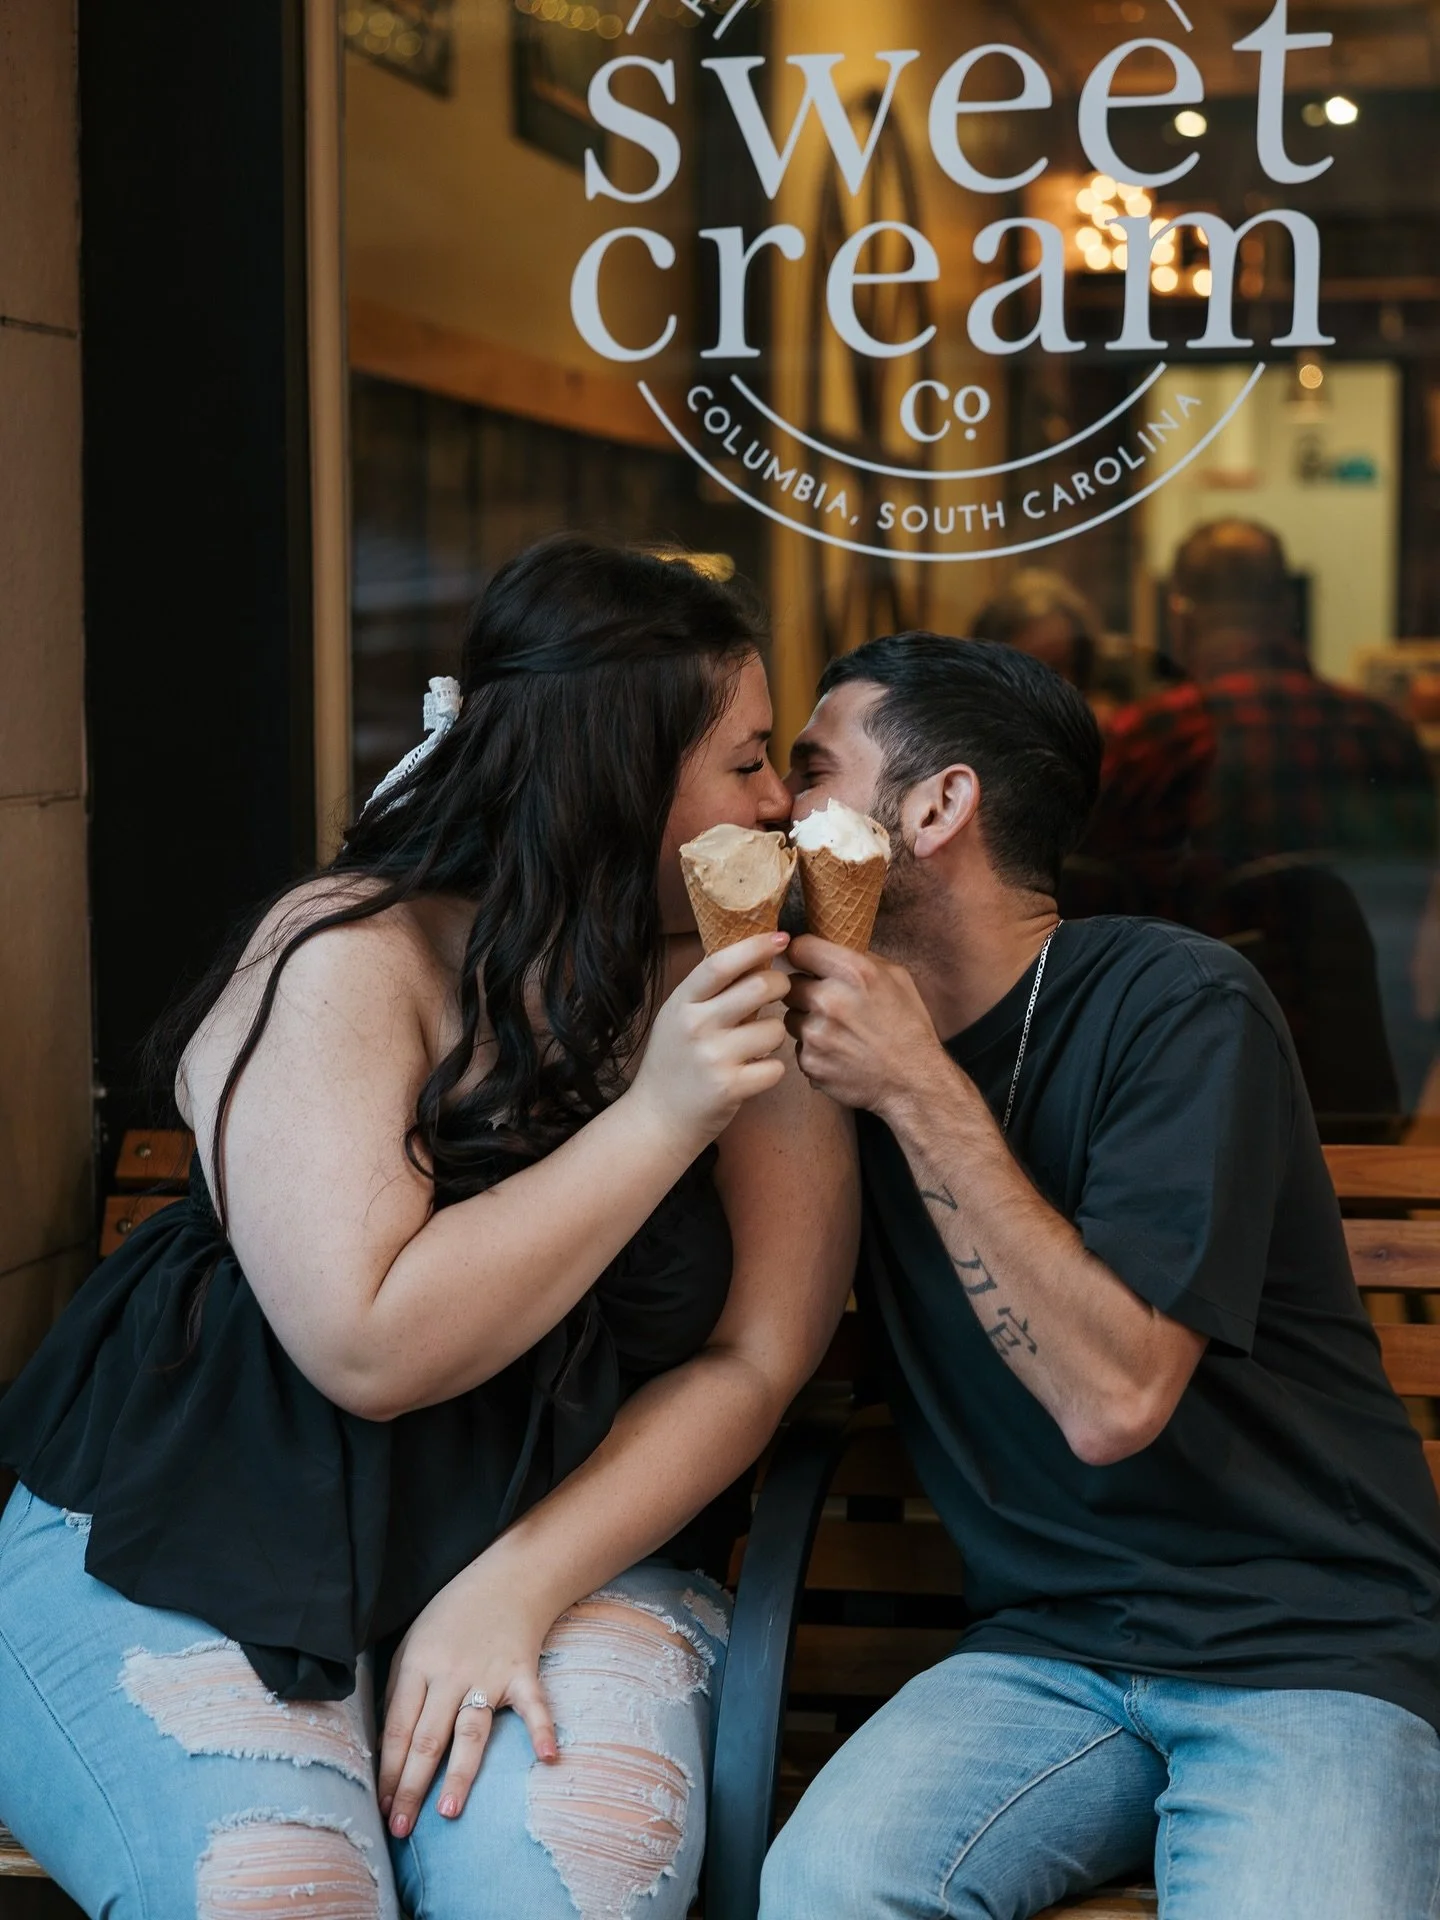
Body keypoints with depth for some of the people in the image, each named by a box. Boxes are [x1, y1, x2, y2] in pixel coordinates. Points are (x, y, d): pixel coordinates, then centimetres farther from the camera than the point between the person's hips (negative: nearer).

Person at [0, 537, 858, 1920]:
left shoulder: (741, 990, 1)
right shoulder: (347, 959, -11)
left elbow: (756, 1359, -3)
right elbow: (372, 1350, -21)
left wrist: (522, 1585, -15)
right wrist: (657, 1121, -22)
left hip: (562, 1548, 2)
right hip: (196, 1548, -2)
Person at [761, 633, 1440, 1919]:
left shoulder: (1179, 1005, -10)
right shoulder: (855, 1036, 9)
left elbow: (1112, 1398, -19)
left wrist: (920, 1093, -18)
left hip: (1313, 1652, -4)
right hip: (1048, 1653, 4)